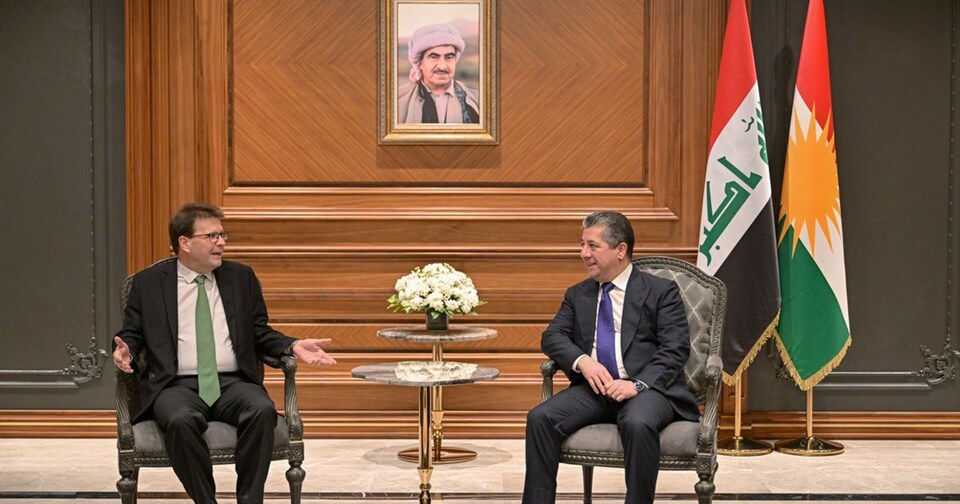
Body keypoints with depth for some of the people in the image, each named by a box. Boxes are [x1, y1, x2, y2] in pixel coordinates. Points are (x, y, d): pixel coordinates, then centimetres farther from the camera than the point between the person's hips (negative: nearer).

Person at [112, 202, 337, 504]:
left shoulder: (242, 277, 16)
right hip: (177, 386, -2)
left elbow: (260, 333, 18)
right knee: (180, 421, -36)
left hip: (233, 383, 2)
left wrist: (293, 346, -1)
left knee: (263, 410, -32)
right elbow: (132, 333, 13)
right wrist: (125, 350, -11)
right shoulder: (148, 283, 10)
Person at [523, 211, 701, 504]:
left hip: (646, 388, -4)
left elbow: (675, 349, -4)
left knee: (638, 423, -37)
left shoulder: (661, 291, 6)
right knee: (540, 418, -22)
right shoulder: (577, 295, 20)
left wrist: (638, 384, -19)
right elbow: (552, 336, 11)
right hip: (593, 388, 4)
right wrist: (582, 361, -11)